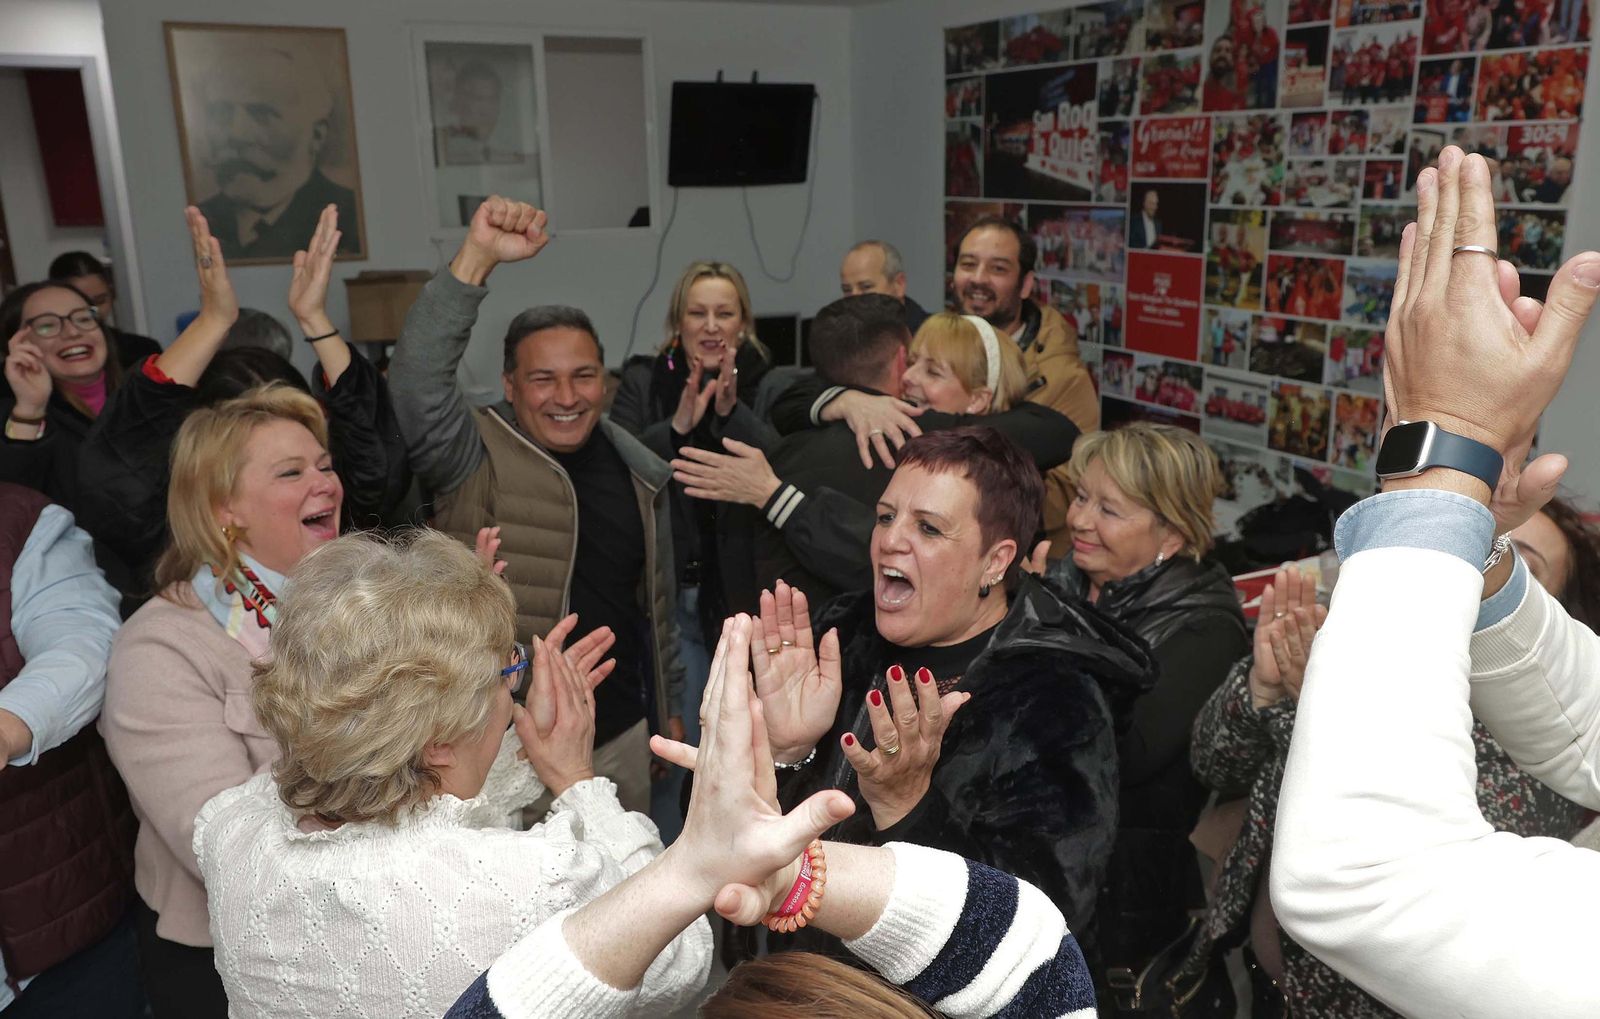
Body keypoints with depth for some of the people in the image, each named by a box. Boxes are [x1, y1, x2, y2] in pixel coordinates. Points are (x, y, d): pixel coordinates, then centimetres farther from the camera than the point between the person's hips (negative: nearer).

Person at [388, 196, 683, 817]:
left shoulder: (639, 473, 4)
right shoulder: (475, 459, -10)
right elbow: (416, 380, -30)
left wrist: (670, 709, 16)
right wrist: (478, 257, -35)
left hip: (620, 736, 5)